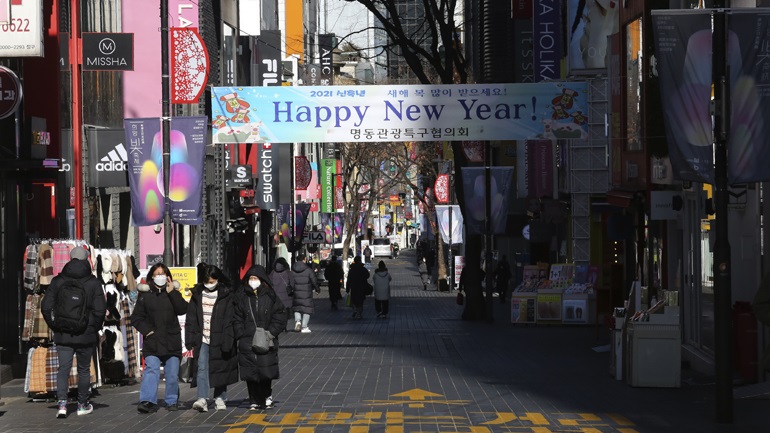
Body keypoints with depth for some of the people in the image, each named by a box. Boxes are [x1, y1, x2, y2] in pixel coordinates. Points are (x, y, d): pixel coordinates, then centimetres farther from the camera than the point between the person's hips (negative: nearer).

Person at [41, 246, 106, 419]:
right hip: (86, 335, -1)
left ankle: (62, 403, -14)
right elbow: (100, 309, -9)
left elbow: (46, 307, 0)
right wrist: (95, 328, 5)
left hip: (63, 335, 1)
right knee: (84, 370, 13)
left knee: (63, 369, 3)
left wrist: (55, 326, 9)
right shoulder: (93, 283, -5)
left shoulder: (57, 281, 1)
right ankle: (82, 405, 21)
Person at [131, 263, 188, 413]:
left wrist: (172, 292, -12)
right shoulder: (145, 294, 5)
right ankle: (147, 400, -25)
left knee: (172, 374, 5)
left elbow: (183, 309, -8)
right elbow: (136, 317, 6)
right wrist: (146, 330, -7)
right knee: (151, 369, -16)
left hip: (172, 341, 2)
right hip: (152, 341, -2)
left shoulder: (173, 292, 8)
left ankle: (172, 401, 17)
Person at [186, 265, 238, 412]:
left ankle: (220, 398, 18)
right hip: (202, 339, 2)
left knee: (220, 369, 7)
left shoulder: (226, 295, -2)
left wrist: (227, 340, -13)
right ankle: (202, 399, -18)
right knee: (202, 368, -10)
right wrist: (190, 339, 2)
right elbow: (191, 318, 9)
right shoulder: (197, 295, 8)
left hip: (219, 339, -2)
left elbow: (229, 320, -6)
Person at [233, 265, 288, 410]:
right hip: (247, 342, 1)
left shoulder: (270, 296, 3)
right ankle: (254, 401, 11)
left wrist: (271, 332, -4)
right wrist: (241, 335, -3)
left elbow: (280, 315, 5)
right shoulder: (241, 296, 6)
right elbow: (237, 318, 7)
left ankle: (267, 398, 16)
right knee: (250, 373, 1)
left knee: (266, 372, -3)